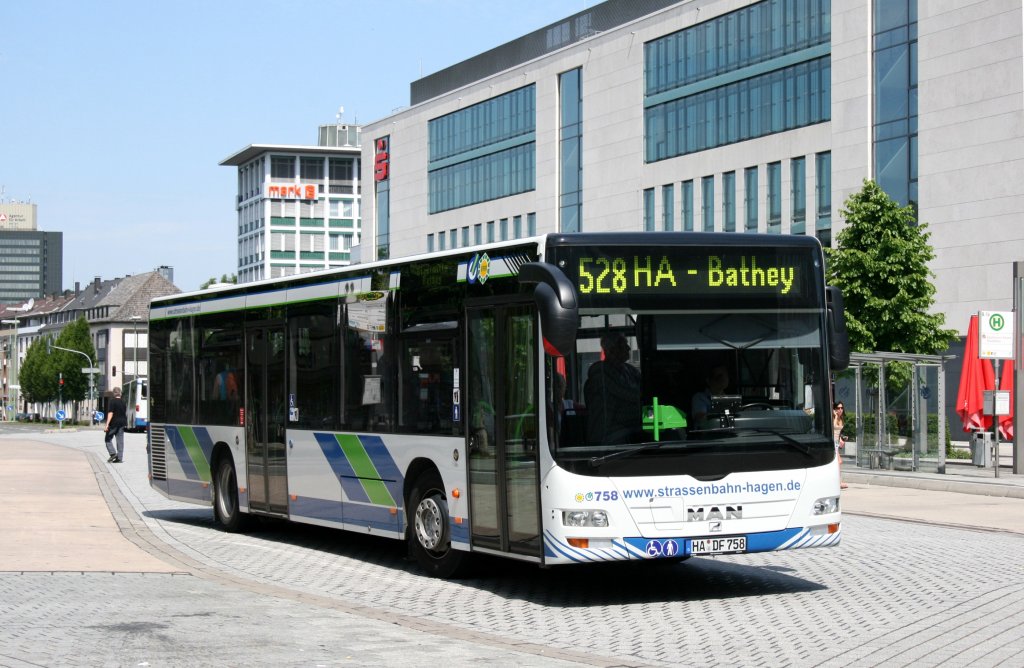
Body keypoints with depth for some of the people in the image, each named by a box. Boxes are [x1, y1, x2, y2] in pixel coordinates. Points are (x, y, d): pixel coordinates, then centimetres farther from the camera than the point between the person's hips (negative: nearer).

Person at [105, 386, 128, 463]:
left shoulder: (113, 401, -11)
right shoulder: (123, 401, 9)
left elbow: (110, 413, -17)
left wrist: (107, 424, -19)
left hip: (114, 423, -6)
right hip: (122, 423, 6)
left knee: (108, 439, 7)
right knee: (120, 440, 5)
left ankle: (113, 453, -9)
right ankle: (119, 458, 3)